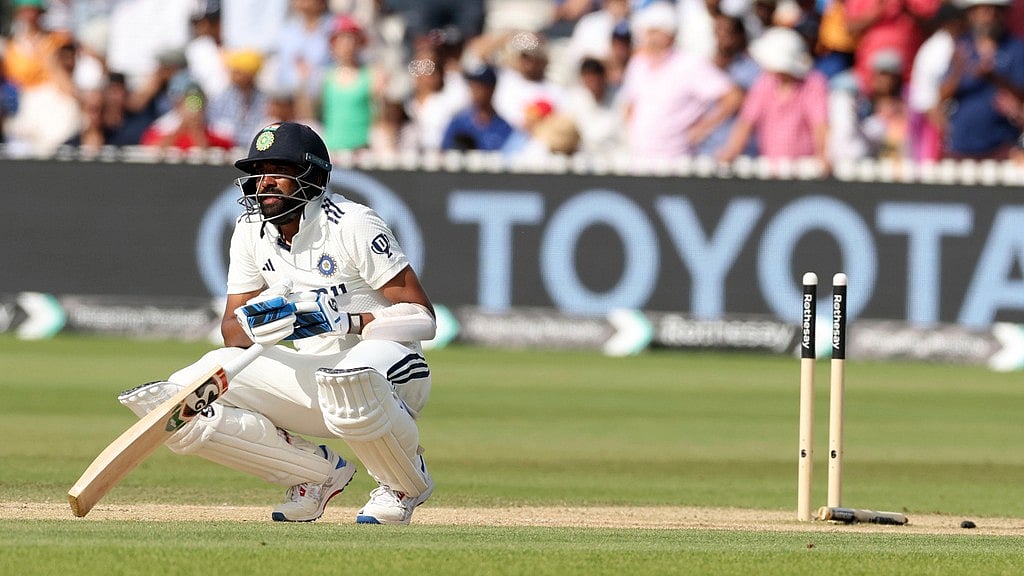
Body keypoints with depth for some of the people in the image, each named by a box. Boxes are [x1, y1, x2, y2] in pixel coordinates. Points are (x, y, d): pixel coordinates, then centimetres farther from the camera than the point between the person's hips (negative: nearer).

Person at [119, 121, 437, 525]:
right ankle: (318, 473, 5)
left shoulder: (353, 225, -14)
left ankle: (407, 482, -12)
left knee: (351, 382, -44)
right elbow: (232, 331, 5)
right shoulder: (252, 232, 5)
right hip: (312, 371, 6)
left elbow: (423, 318, -17)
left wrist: (344, 321, -29)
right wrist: (254, 325, -19)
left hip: (390, 361, -6)